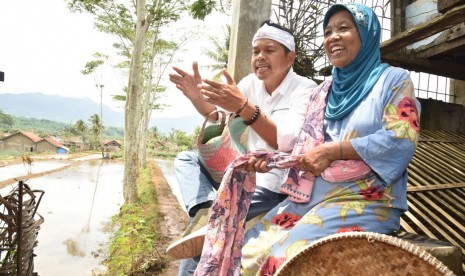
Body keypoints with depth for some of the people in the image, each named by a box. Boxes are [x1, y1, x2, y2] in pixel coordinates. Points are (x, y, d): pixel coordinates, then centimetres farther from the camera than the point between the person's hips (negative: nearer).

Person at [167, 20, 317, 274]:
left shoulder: (305, 89, -11)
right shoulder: (252, 82, 8)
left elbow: (288, 143, -26)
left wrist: (244, 107, -38)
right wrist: (197, 97, -14)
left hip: (281, 181, -8)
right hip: (247, 174, 8)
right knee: (185, 160, -6)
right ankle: (205, 212, -29)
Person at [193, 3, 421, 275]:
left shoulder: (394, 80, 1)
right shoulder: (323, 91, 18)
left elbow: (403, 139, -13)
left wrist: (332, 151, -17)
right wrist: (271, 158, -3)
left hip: (365, 201, -5)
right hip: (311, 195, 6)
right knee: (249, 250, -8)